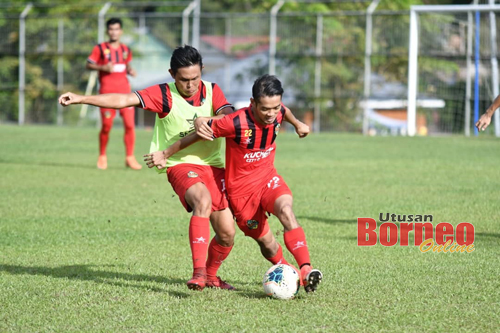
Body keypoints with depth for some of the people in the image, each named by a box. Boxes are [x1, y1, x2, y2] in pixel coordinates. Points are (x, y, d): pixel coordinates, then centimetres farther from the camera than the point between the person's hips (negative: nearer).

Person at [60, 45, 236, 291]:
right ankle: (198, 271, -39)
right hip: (181, 165, -4)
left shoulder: (212, 91, 3)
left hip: (213, 166, 4)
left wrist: (207, 120, -32)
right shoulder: (164, 95, -6)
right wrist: (81, 99, -21)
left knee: (227, 234, 4)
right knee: (203, 200, -36)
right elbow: (124, 100, -13)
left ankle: (211, 276, 32)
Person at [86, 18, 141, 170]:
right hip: (107, 91, -3)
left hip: (124, 90, 3)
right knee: (106, 126, -2)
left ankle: (130, 157, 2)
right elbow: (89, 64, 1)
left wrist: (130, 70, 4)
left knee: (129, 124, -7)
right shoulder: (100, 48, 1)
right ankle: (102, 156, 18)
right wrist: (103, 67, -14)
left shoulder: (125, 49, 13)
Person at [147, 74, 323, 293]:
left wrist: (297, 124, 38)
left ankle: (306, 270, -36)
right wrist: (165, 155, -7)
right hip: (241, 188, -3)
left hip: (268, 177, 3)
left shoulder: (277, 113, -10)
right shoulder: (236, 123, -28)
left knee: (286, 211, -27)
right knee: (265, 240, 3)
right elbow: (199, 133, -16)